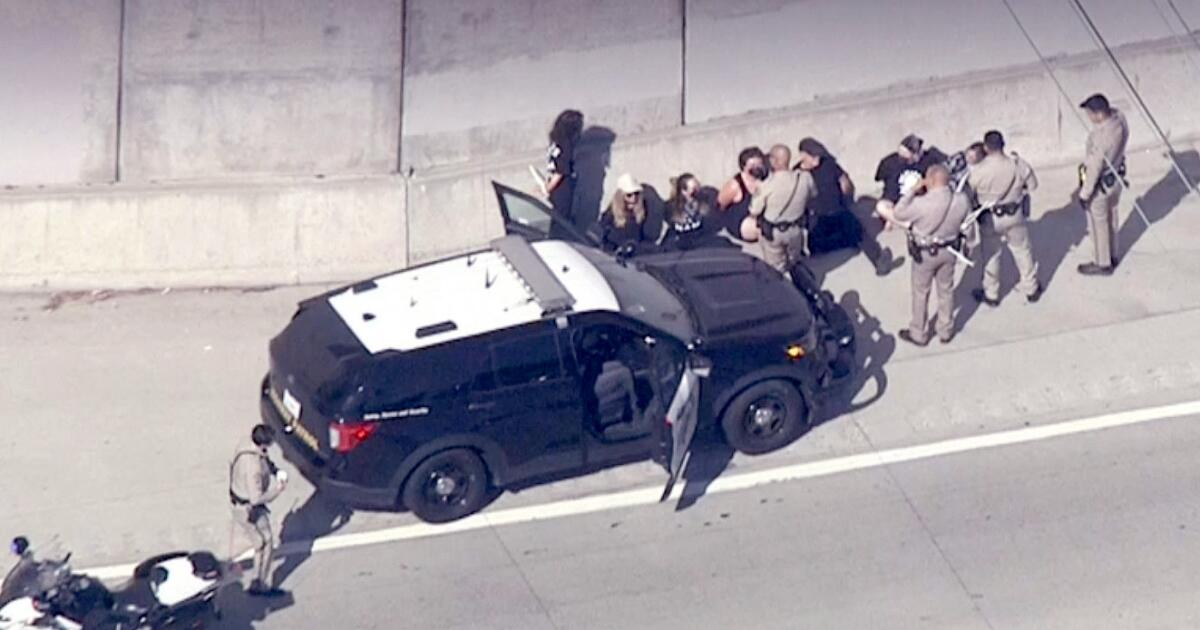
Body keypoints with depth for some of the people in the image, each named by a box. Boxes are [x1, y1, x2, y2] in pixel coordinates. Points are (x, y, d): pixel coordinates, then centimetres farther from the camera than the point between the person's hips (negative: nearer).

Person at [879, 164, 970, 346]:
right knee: (946, 290, 22)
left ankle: (919, 334, 31)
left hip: (925, 254, -4)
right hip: (949, 251, 4)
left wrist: (912, 191, -11)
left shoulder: (922, 204, -32)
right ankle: (946, 331, 37)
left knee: (920, 293, 16)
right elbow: (966, 218, 2)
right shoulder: (961, 200, -18)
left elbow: (898, 213, -16)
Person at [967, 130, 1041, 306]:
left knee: (991, 255, 18)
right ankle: (1031, 289, 36)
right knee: (1023, 251, 21)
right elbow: (1032, 185, -4)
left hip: (991, 219, -2)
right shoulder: (1018, 165, -19)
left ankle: (991, 294, 31)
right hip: (1015, 215, 2)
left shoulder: (978, 171, -25)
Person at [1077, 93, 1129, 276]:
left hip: (1101, 183, -8)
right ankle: (1112, 256, 45)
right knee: (1111, 217, 26)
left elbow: (1094, 168, -28)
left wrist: (1084, 193, -16)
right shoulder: (1118, 116, -14)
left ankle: (1103, 264, 31)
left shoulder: (1102, 138, -38)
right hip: (1117, 176, 8)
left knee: (1098, 224, 13)